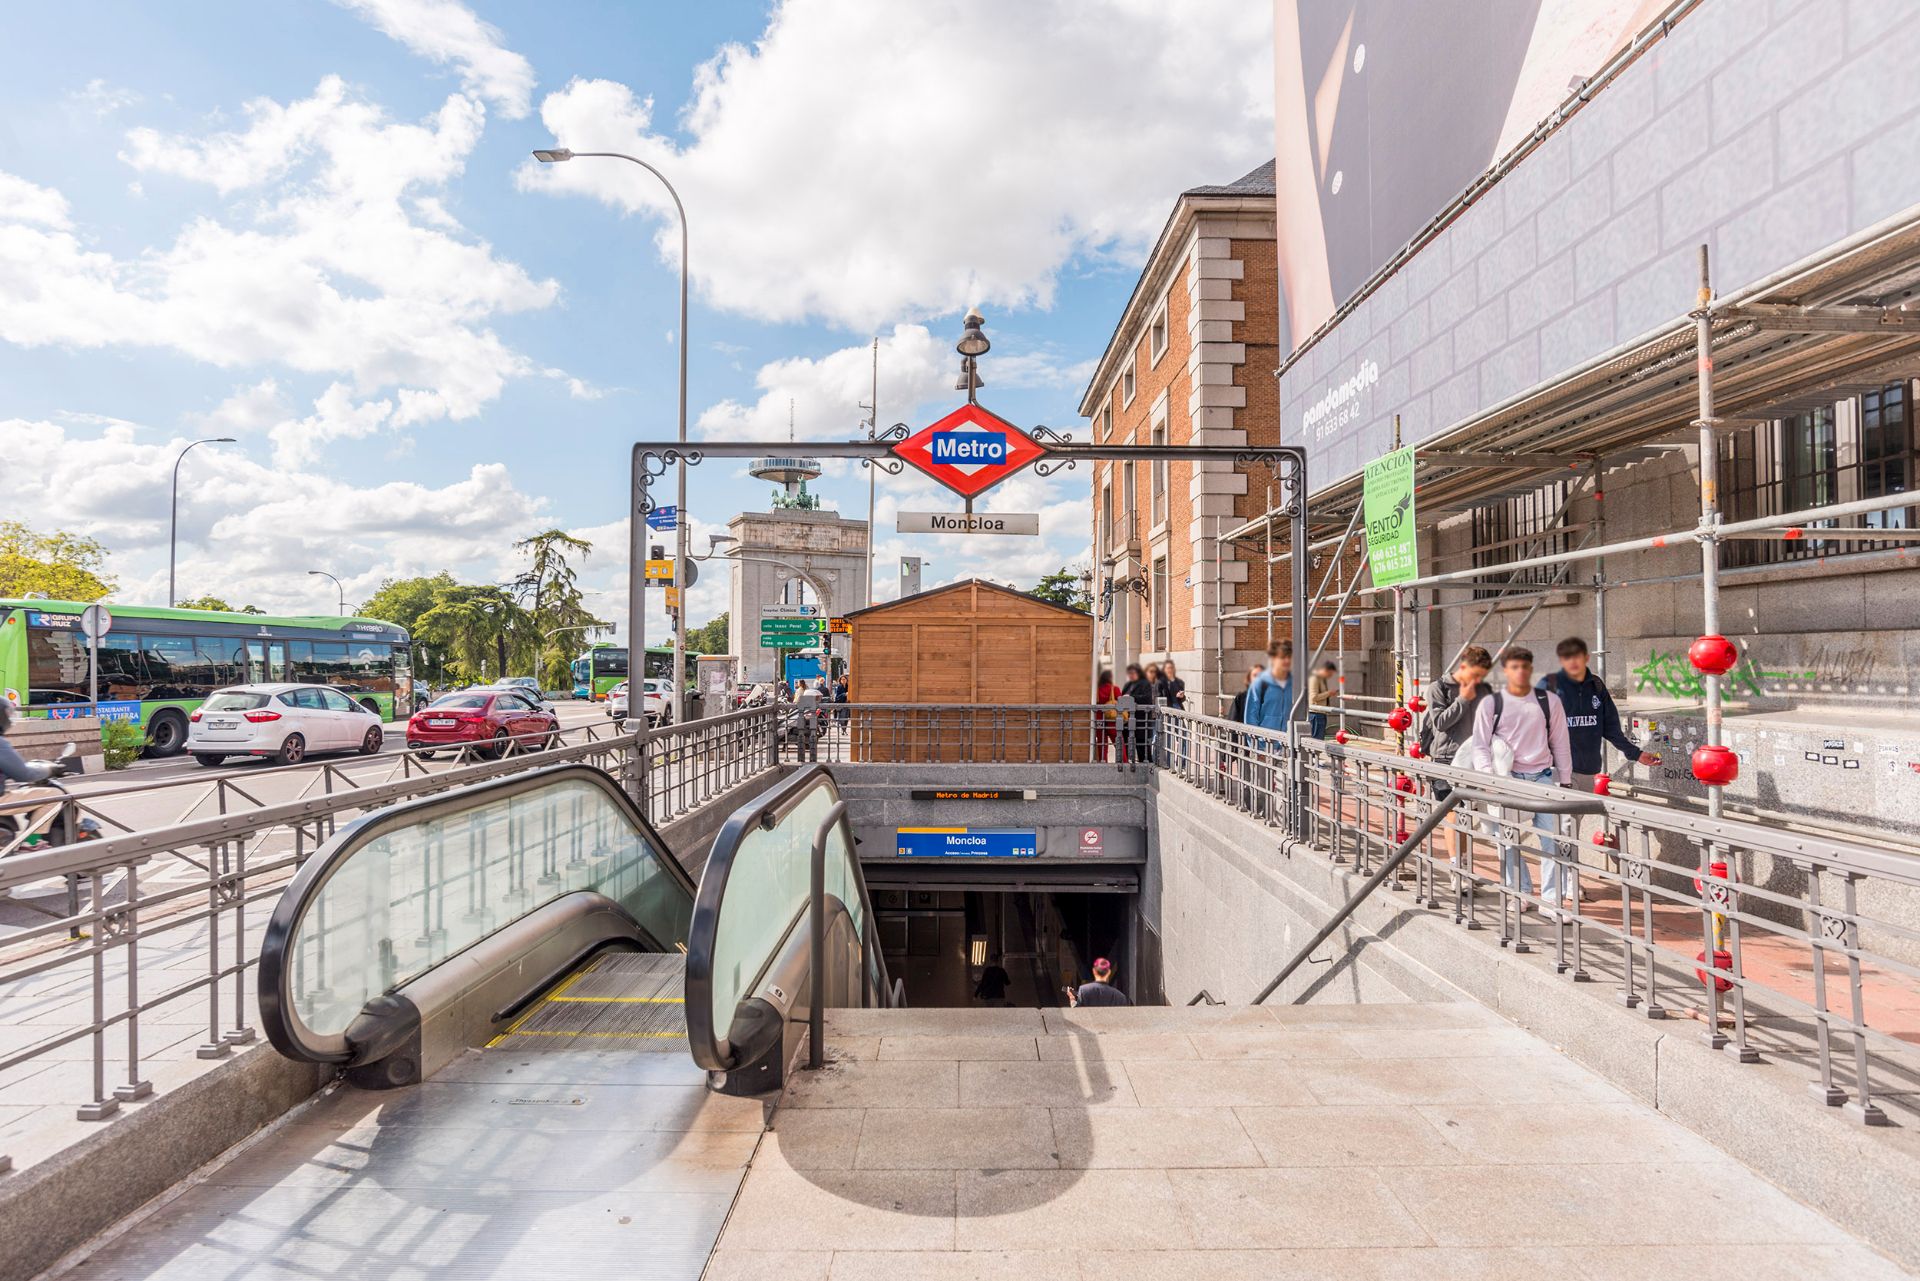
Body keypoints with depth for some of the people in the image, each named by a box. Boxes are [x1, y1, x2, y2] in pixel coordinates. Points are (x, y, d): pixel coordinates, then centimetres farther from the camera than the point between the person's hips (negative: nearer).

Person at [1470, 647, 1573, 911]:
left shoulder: (1549, 702, 5)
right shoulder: (1491, 703, 0)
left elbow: (1560, 744, 11)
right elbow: (1480, 746, 1)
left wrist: (1565, 781, 10)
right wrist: (1489, 778, -11)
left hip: (1543, 777, 1)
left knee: (1552, 838, -2)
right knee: (1509, 839, 2)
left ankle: (1552, 897, 6)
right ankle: (1520, 893, 15)